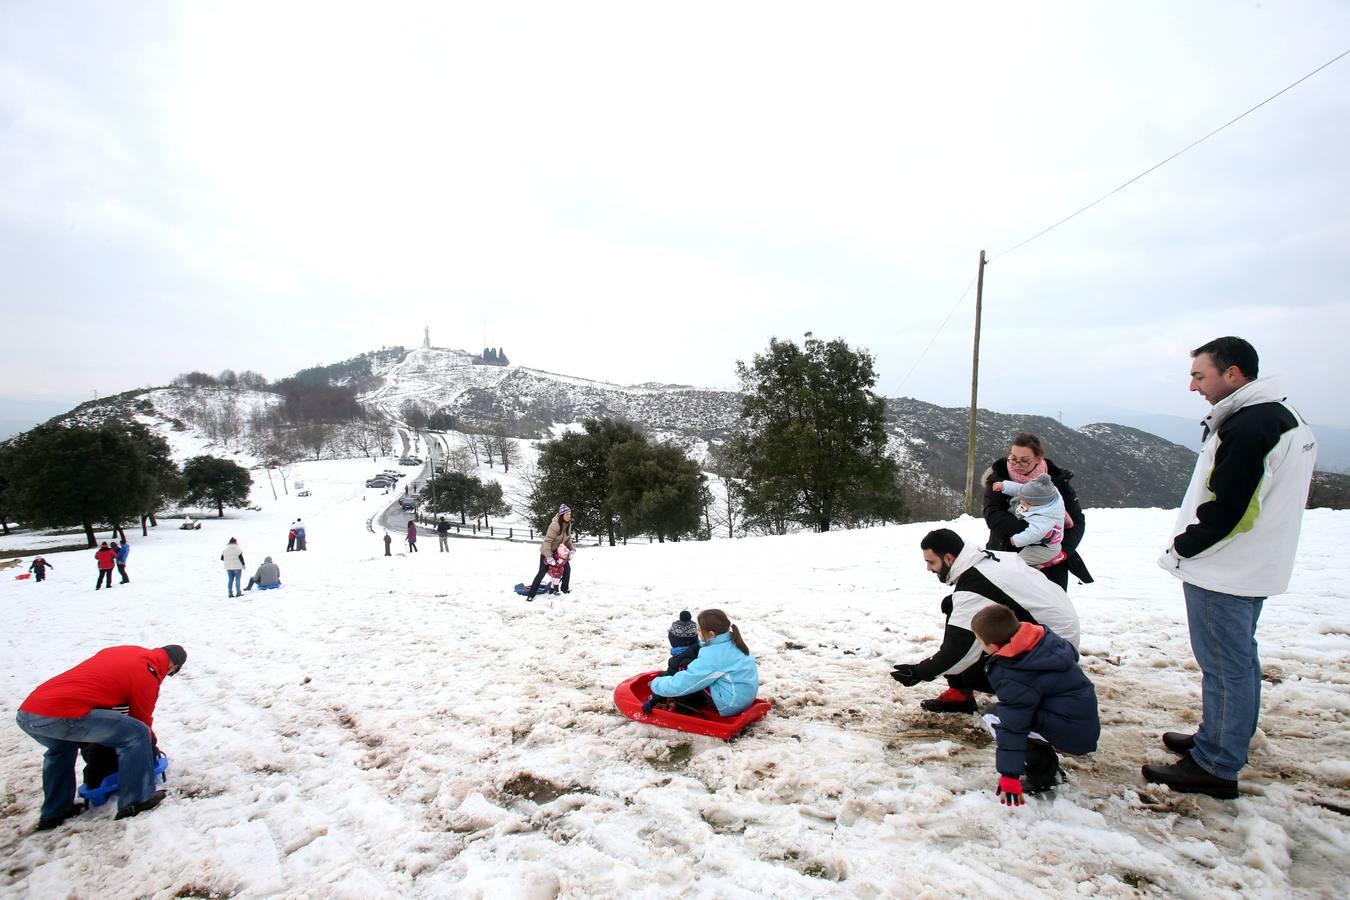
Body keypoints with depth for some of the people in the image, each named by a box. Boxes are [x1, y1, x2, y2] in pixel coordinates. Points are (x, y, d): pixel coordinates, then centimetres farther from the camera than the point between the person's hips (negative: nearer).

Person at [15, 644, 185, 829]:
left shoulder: (119, 651, 23)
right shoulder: (147, 674, 1)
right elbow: (142, 720, 11)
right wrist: (150, 743, 33)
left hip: (25, 712, 9)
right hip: (62, 716, -9)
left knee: (61, 748, 39)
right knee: (137, 734, -1)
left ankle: (53, 812, 43)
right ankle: (136, 801, 5)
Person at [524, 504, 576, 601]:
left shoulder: (568, 525, -8)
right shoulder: (555, 525, -32)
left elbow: (568, 539, 6)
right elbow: (547, 541, -32)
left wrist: (572, 548, -9)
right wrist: (549, 557, -33)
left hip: (559, 552, 7)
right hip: (547, 552, -7)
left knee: (567, 568, 4)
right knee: (542, 572, -7)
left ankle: (565, 588, 25)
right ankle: (531, 594, 3)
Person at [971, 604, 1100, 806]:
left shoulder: (1013, 679, -22)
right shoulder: (1045, 636, -2)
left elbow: (1012, 728, -23)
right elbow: (1073, 654, 19)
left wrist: (1009, 775, -20)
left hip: (1070, 734, -9)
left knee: (994, 719, -9)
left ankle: (1042, 776, -5)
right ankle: (1047, 765, 15)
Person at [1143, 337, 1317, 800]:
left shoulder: (1247, 426, -22)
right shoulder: (1285, 417, 12)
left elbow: (1225, 506, -25)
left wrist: (1182, 548, -12)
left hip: (1223, 571, -10)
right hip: (1253, 568, 10)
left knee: (1224, 666, -2)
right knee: (1238, 661, 19)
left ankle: (1215, 768, 9)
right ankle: (1223, 742, 34)